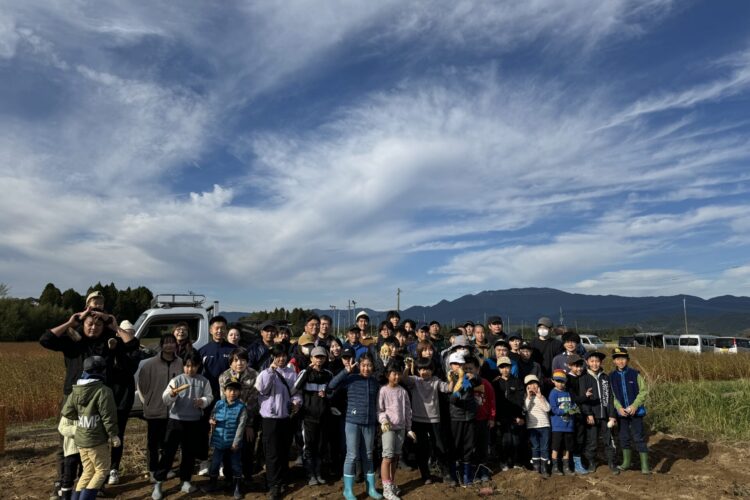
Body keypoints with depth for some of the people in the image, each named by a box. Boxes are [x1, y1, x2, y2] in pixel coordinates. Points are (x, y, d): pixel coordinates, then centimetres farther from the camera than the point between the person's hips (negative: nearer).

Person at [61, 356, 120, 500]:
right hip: (97, 439, -7)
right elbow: (108, 416, -17)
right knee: (101, 470, 7)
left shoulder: (76, 390, 4)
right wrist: (113, 435, -8)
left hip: (81, 438, 7)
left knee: (88, 471, 18)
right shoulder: (103, 391, -19)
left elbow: (67, 412, 6)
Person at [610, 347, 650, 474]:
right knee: (624, 437, 12)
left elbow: (644, 391, -5)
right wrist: (619, 407, -13)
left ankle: (645, 465, 5)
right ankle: (626, 462, 26)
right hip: (621, 412, 3)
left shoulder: (635, 374, -5)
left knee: (639, 438, -2)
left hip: (635, 411, -2)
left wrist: (635, 405, -14)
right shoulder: (611, 377, 0)